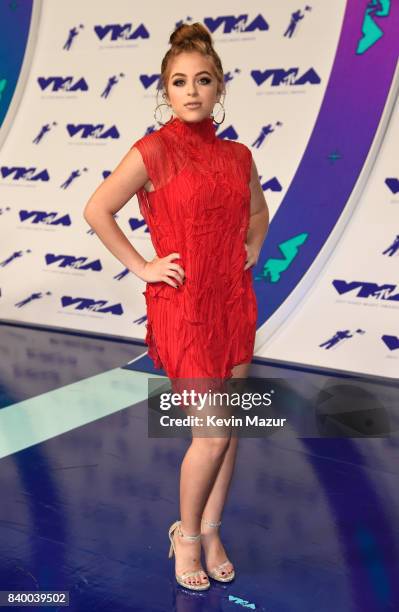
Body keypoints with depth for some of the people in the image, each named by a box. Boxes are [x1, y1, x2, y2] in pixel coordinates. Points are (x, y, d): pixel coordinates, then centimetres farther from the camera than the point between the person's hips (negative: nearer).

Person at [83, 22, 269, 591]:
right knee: (213, 433, -4)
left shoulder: (238, 155, 7)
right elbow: (97, 210, -9)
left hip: (234, 299, 6)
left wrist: (251, 250, 9)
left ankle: (211, 531, 29)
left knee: (228, 428, 11)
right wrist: (141, 266, -9)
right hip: (183, 304, -5)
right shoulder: (155, 150, -9)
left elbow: (258, 212, 25)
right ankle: (186, 533, 20)